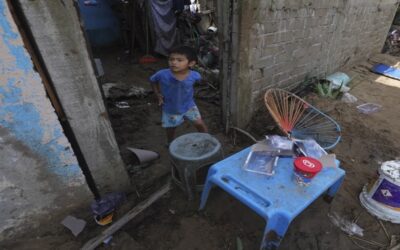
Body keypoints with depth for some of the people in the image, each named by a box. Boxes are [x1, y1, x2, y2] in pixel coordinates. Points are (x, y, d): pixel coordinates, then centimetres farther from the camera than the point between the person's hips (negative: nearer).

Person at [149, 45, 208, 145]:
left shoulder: (195, 75, -24)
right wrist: (158, 94, -10)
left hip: (189, 106, 0)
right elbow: (152, 80, -3)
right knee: (170, 130, 17)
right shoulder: (162, 74, -27)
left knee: (200, 124, 7)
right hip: (170, 109, 0)